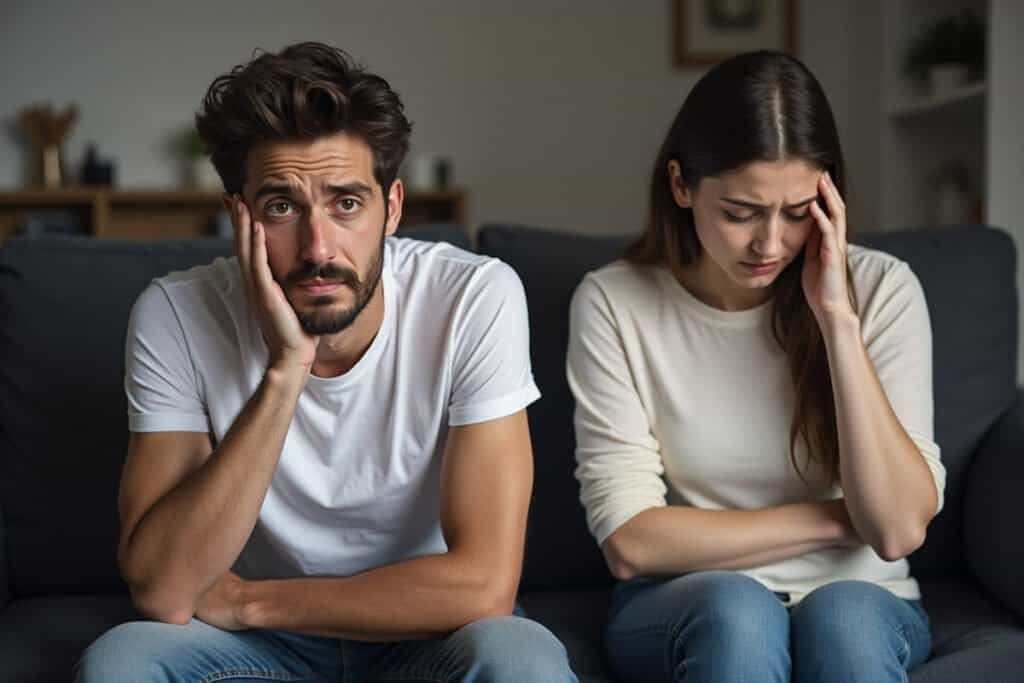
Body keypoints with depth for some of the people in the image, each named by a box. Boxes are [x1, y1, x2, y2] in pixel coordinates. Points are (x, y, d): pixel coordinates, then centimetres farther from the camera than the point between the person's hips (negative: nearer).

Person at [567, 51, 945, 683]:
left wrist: (836, 320, -19)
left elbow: (900, 529, -14)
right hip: (683, 611, 0)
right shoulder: (613, 302, -8)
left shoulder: (879, 288, -7)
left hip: (860, 603, 0)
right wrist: (835, 519, -10)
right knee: (735, 608, -33)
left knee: (844, 615, -33)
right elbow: (630, 543, -11)